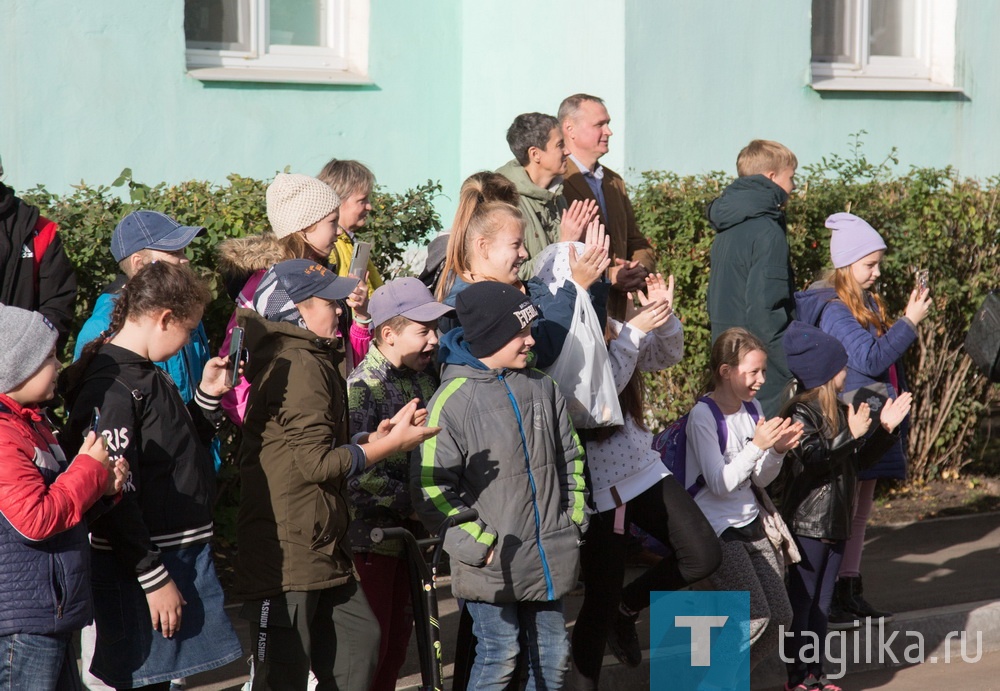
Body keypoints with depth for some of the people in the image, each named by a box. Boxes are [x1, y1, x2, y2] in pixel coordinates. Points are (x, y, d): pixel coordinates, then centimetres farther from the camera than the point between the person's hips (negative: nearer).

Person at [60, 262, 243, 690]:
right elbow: (116, 497, -21)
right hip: (139, 564, -9)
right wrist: (153, 578, -21)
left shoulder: (149, 378, 14)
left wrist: (208, 396, 12)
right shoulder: (110, 387, -17)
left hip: (183, 554, 9)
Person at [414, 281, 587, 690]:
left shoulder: (542, 388, 8)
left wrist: (575, 517, 13)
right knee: (500, 656, -8)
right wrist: (480, 542, -15)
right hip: (494, 565, -6)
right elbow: (431, 490, -13)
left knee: (553, 656, 10)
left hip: (548, 559, 6)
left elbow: (570, 457, 21)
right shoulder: (453, 400, -12)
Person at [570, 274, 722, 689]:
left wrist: (663, 316, -10)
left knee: (703, 555, 1)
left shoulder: (610, 327, 0)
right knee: (601, 600, 2)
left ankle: (627, 609, 24)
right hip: (598, 485, -7)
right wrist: (634, 331, -27)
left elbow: (667, 355, 9)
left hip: (644, 469, 7)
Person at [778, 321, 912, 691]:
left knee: (820, 604, 12)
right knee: (801, 601, -2)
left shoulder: (839, 411, 13)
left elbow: (859, 460, 18)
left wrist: (885, 430, 8)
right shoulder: (801, 413, -13)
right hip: (807, 522, -8)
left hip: (835, 521, 8)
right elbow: (811, 460, -23)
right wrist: (851, 436, -26)